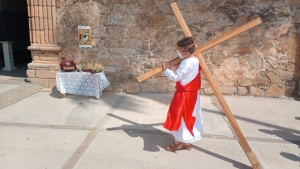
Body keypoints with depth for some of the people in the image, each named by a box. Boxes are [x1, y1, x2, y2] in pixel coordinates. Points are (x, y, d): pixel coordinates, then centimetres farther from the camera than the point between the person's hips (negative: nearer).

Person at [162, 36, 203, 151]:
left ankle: (178, 142, 17)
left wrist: (167, 69, -8)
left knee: (179, 116, 3)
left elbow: (176, 77, -21)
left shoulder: (187, 63, -23)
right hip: (191, 93, 10)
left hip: (184, 94, -10)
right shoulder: (195, 60, 8)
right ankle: (186, 142, 27)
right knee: (188, 117, 16)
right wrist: (177, 67, 3)